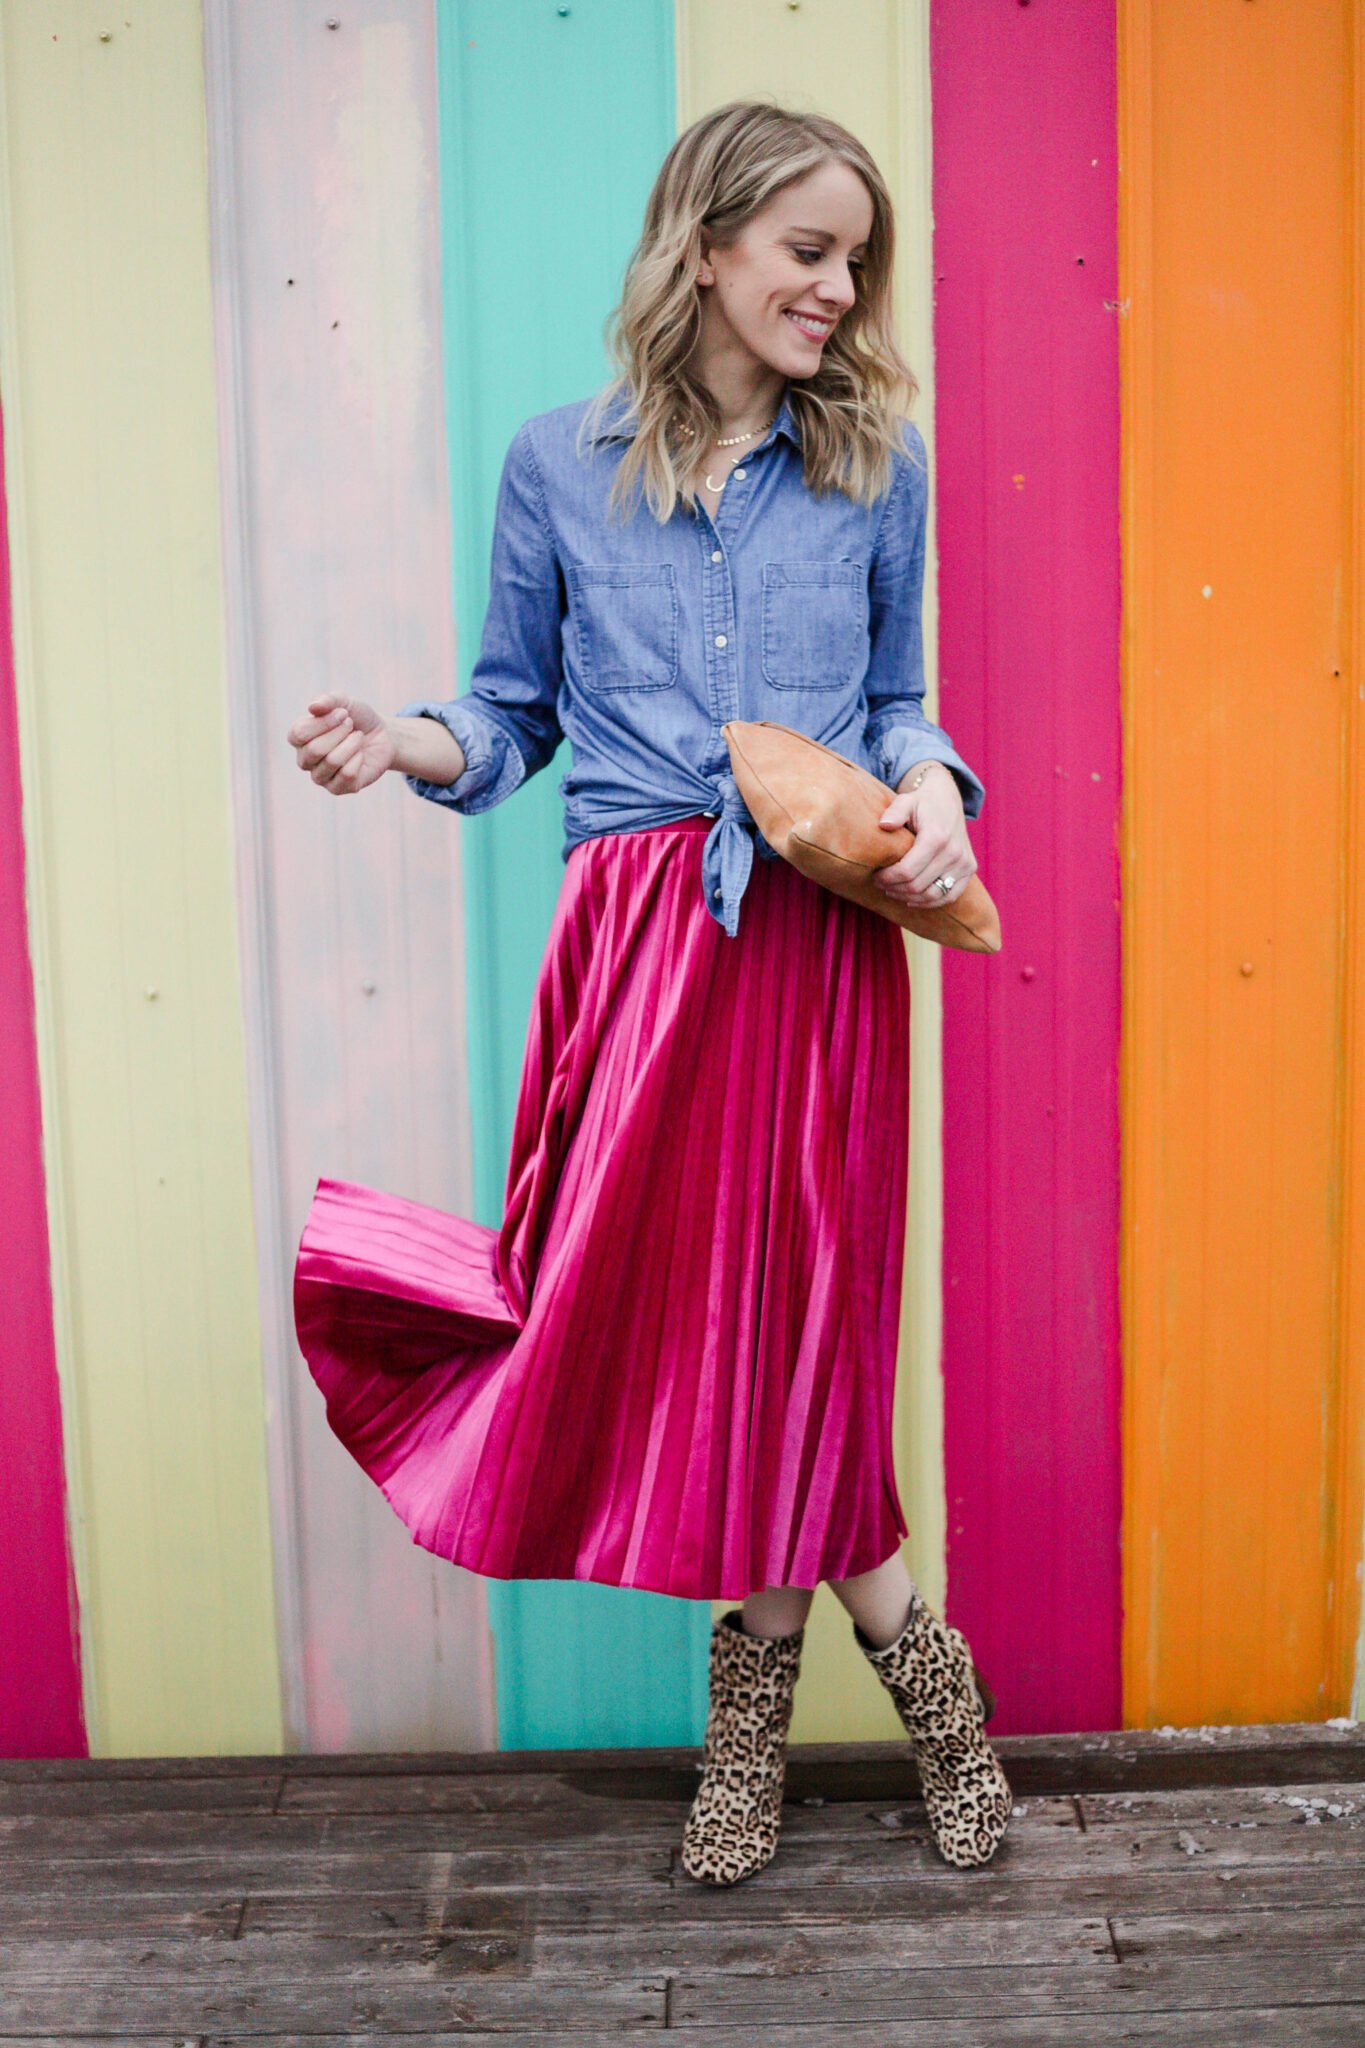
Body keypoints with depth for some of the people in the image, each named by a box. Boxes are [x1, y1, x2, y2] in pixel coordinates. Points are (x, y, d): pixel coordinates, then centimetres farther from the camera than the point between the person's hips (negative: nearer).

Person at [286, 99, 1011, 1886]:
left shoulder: (875, 460, 10)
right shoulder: (558, 465, 8)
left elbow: (895, 700, 16)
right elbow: (514, 713, 12)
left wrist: (927, 784, -5)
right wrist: (410, 744, -8)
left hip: (820, 939, 0)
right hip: (639, 935, 0)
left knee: (792, 1303, 0)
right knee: (662, 1296, 0)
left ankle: (759, 1691, 24)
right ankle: (912, 1652, 22)